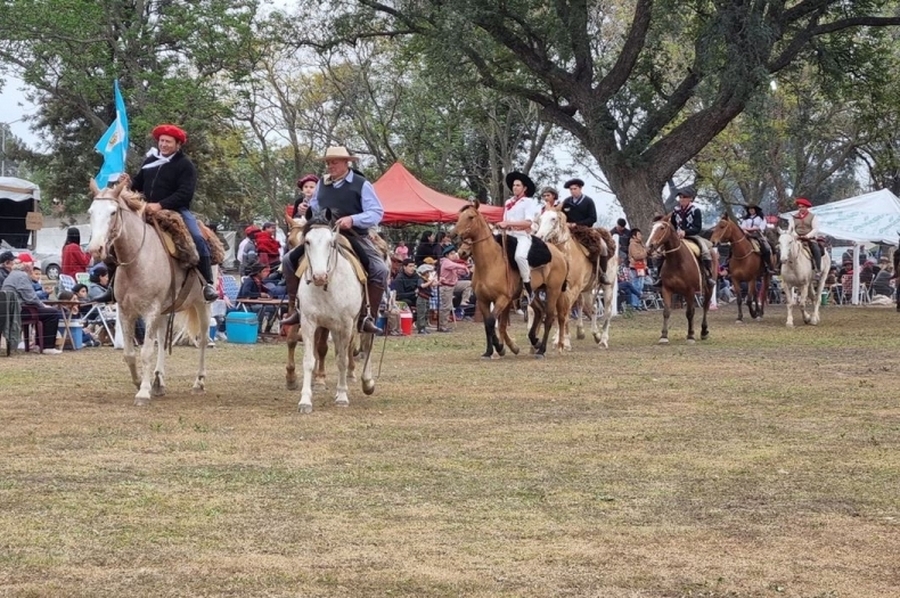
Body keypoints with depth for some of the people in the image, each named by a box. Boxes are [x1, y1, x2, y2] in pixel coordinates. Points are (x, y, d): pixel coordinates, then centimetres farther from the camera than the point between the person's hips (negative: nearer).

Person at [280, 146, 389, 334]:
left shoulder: (361, 185, -5)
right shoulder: (322, 184, 9)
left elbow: (377, 213, -11)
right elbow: (315, 209, 23)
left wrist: (353, 219, -26)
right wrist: (306, 209, -2)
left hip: (355, 237, -4)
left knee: (380, 269, -26)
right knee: (290, 259, -4)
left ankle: (367, 317, -16)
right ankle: (296, 309, 4)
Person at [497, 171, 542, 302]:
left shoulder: (529, 202, -2)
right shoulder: (508, 202, 16)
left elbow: (528, 222, -14)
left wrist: (508, 223, -19)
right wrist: (502, 225, -4)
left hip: (523, 235, -8)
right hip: (509, 236, 8)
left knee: (520, 256, -35)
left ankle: (528, 289, -26)